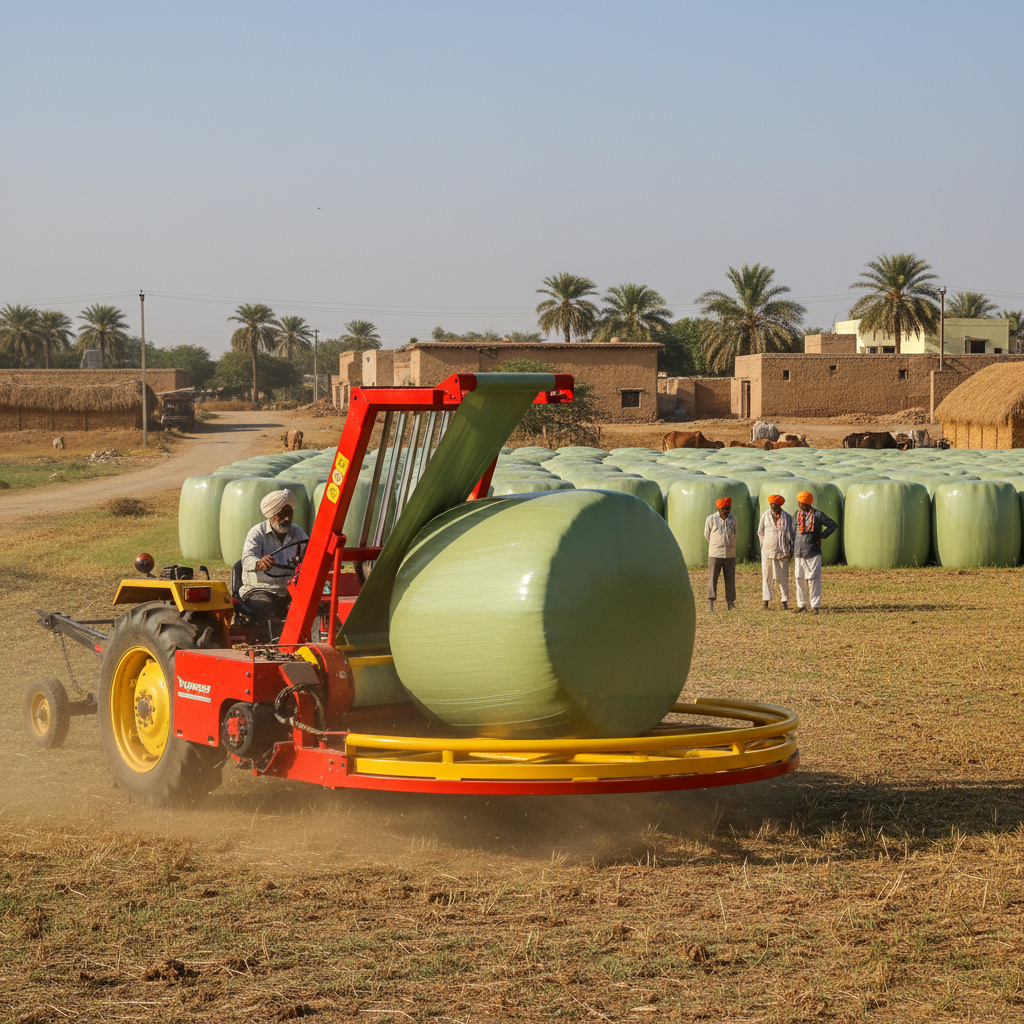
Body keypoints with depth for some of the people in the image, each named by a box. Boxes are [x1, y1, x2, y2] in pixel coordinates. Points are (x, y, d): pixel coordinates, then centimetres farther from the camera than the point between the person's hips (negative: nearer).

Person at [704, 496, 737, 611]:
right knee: (712, 577, -5)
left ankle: (730, 602, 11)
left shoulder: (733, 519, 5)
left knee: (730, 579, 4)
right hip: (715, 554, -3)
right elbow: (707, 535, 8)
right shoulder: (711, 519, -5)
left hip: (730, 554, 3)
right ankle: (711, 602, -2)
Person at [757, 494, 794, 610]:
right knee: (767, 577, 1)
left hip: (783, 552, 0)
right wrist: (765, 545, 5)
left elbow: (791, 534, 12)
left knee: (783, 578, 1)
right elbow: (760, 532, 12)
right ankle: (766, 602, 7)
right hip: (768, 551, 0)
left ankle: (785, 602, 5)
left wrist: (791, 549, 5)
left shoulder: (787, 517, 6)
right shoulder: (765, 516, 5)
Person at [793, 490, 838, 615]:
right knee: (800, 579, 6)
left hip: (813, 553, -5)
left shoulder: (817, 515, -4)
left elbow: (834, 525, -3)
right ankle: (801, 605, 13)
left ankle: (815, 606, -1)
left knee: (813, 579, -5)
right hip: (799, 553, 5)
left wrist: (821, 537, -7)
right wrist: (792, 549, 14)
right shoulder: (797, 514, 11)